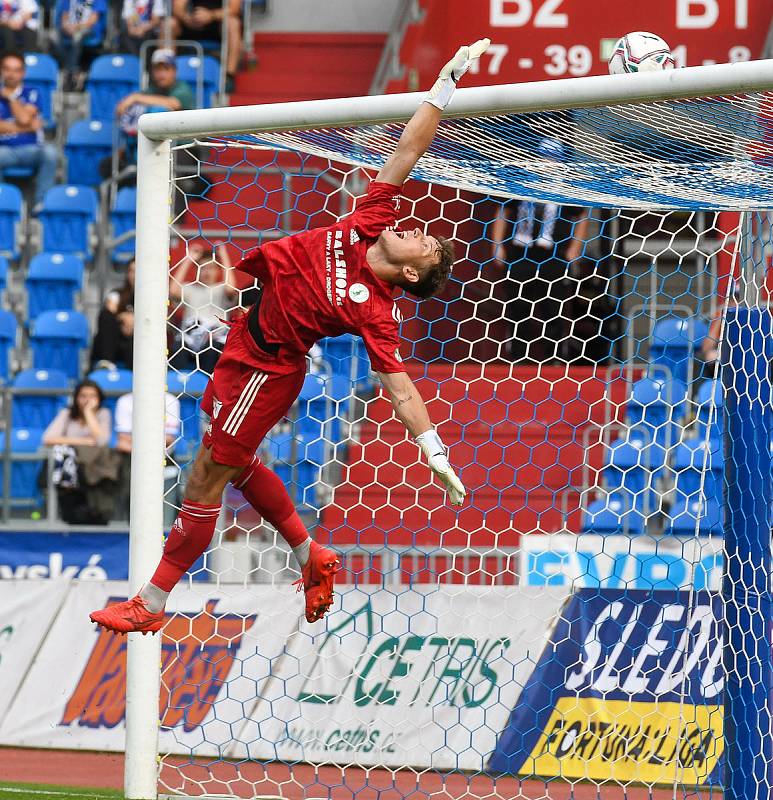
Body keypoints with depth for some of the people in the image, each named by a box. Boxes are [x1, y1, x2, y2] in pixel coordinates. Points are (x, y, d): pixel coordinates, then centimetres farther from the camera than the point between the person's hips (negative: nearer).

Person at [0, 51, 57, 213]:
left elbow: (24, 119, -11)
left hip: (30, 149, 1)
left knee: (49, 151, -33)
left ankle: (41, 200, -28)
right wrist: (28, 127, -7)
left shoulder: (31, 94, 8)